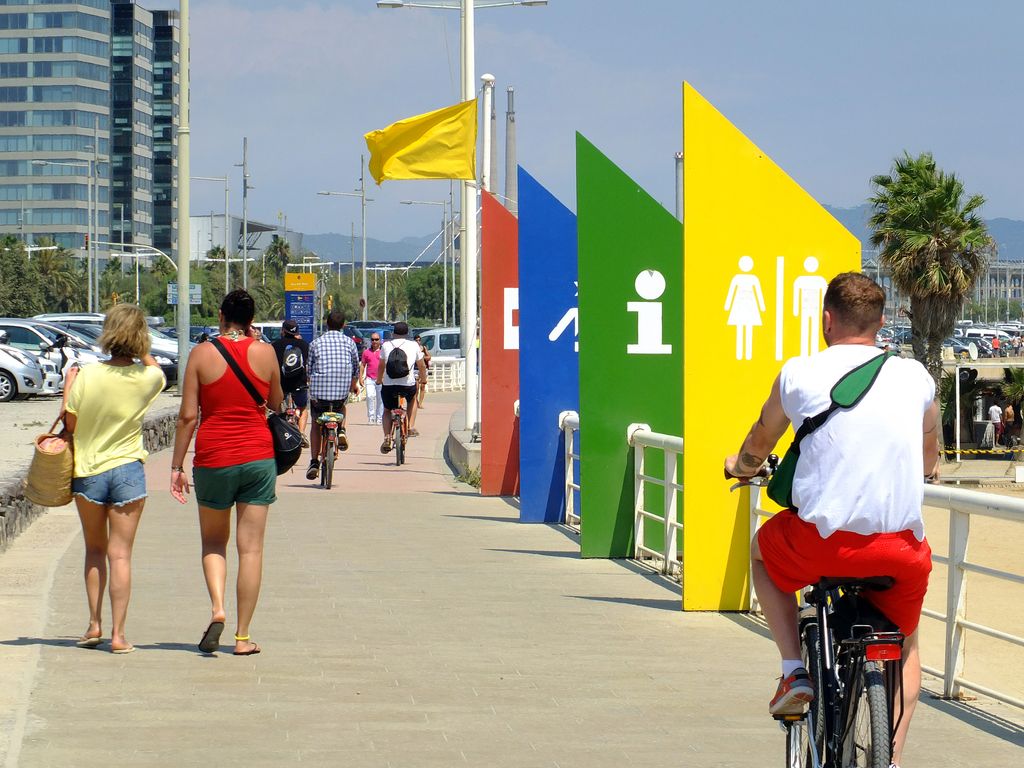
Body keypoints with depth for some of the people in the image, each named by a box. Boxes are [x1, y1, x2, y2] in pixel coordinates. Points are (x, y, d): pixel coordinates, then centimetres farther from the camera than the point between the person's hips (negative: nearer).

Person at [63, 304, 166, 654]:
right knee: (120, 554, 1)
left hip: (87, 472, 0)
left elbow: (70, 425, -4)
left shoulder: (88, 376, -13)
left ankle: (94, 625, 16)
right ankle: (118, 634, -3)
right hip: (127, 470, 0)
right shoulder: (147, 378, -7)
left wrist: (69, 384, 8)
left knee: (94, 550, 18)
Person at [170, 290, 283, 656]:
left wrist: (176, 466, 2)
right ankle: (243, 636, 5)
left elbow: (188, 416, -5)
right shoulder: (264, 352, -2)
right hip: (258, 457, 1)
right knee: (251, 547, 4)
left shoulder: (202, 354, -5)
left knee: (213, 542, 17)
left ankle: (217, 608, -7)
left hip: (213, 459, -1)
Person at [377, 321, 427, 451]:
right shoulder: (414, 345, 7)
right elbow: (421, 366, 17)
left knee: (387, 411, 22)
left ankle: (387, 438, 2)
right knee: (412, 398, 34)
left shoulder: (386, 345, 8)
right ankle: (410, 427, 23)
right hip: (408, 385, 0)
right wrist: (423, 379, 36)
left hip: (388, 386, 0)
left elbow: (381, 366, 20)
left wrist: (379, 380, 37)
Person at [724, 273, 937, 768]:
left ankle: (795, 671, 19)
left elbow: (759, 444, 21)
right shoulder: (916, 378, 9)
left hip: (825, 540, -2)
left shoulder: (799, 375, 2)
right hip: (902, 549, 2)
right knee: (906, 644, 30)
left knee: (762, 548, 32)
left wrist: (740, 466, 44)